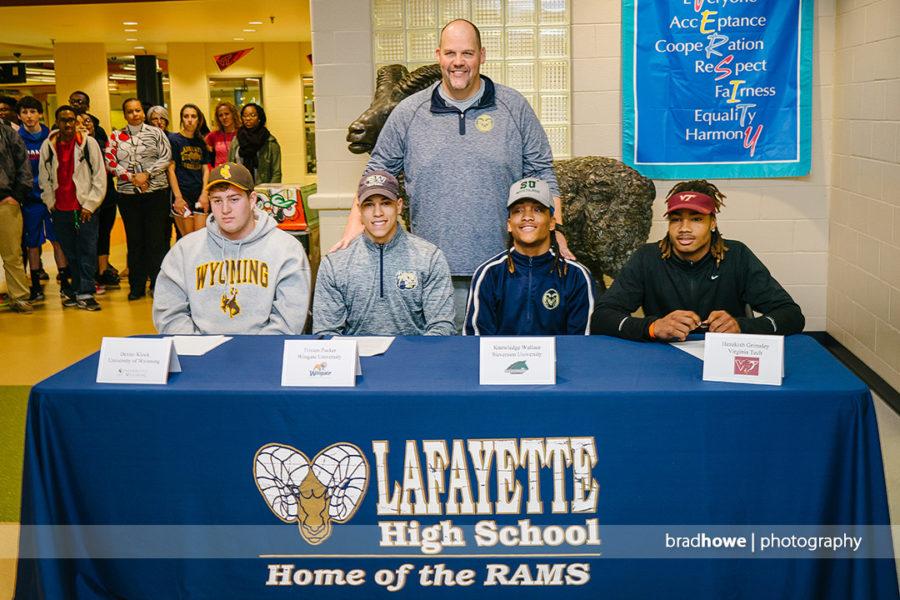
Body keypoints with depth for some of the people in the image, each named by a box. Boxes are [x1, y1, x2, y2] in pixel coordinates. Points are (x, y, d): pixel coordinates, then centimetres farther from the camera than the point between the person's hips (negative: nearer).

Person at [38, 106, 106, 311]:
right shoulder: (48, 145, 5)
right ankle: (78, 290, 21)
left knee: (87, 252, -4)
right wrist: (50, 203, 6)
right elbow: (44, 178, 13)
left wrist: (89, 205, -7)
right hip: (60, 210, 3)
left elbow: (100, 177, -3)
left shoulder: (89, 143, -2)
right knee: (70, 253, 10)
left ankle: (85, 294, -1)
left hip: (84, 209, -3)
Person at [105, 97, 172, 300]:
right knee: (134, 241, 5)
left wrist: (147, 174, -13)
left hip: (156, 192, -2)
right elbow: (110, 162, 0)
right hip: (128, 194, 2)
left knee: (157, 239, -2)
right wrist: (132, 177, -11)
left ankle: (158, 284, 6)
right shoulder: (116, 137, 9)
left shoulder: (156, 133, 5)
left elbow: (166, 158, -2)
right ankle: (137, 286, 11)